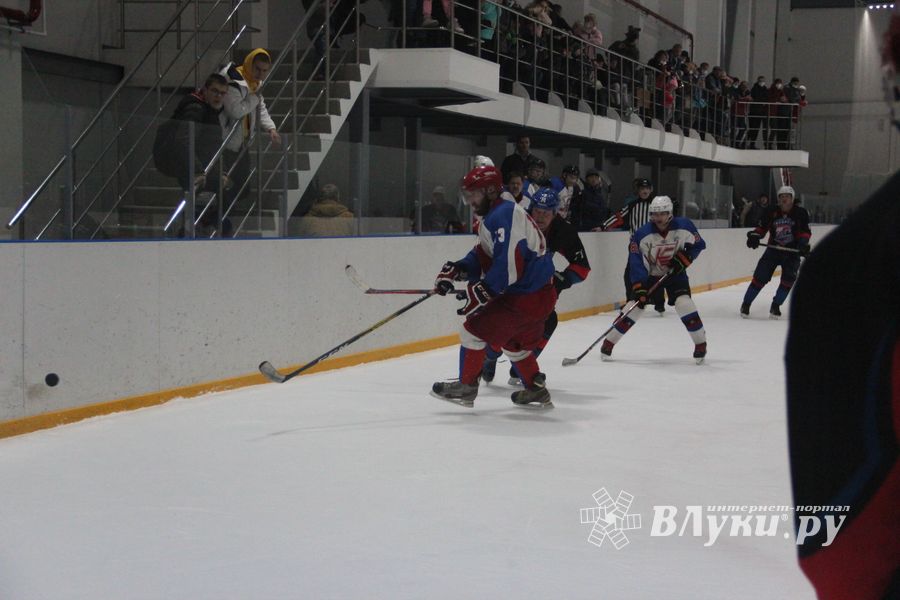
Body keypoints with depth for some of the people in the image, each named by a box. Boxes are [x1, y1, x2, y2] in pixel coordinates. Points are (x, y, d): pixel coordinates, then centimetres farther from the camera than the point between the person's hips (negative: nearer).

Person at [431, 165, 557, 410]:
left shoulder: (504, 215, -18)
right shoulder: (493, 217, 17)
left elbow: (509, 264, -28)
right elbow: (482, 257, 16)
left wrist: (483, 291, -28)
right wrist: (455, 269, 0)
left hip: (527, 295, -11)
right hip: (540, 295, 11)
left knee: (474, 330, -4)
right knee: (515, 341, 27)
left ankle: (466, 387, 7)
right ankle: (537, 391, 34)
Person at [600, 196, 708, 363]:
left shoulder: (683, 225, -18)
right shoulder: (642, 234, -23)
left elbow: (698, 244, -3)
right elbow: (636, 261, -24)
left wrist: (683, 258, -19)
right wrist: (639, 286, -32)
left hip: (675, 273, 0)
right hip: (650, 274, 0)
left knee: (684, 304, -20)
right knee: (636, 306, -8)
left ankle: (701, 343, -4)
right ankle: (609, 342, 4)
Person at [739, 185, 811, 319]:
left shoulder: (800, 213, -6)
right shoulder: (772, 213, -2)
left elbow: (805, 231, -6)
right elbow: (762, 227, 1)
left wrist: (803, 244, -22)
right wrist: (754, 235, -18)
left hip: (792, 251, 0)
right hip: (773, 248, 0)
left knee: (788, 278, -10)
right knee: (760, 276, -7)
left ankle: (775, 306, 5)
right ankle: (746, 304, 3)